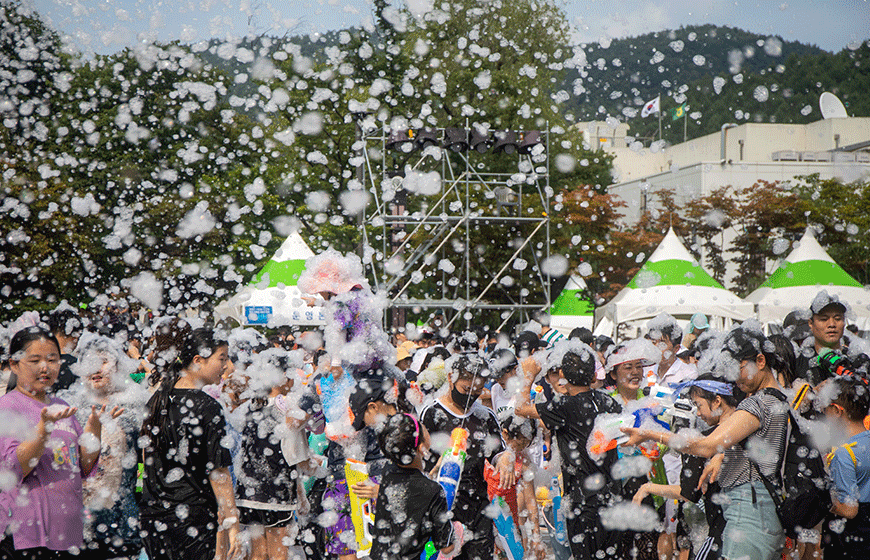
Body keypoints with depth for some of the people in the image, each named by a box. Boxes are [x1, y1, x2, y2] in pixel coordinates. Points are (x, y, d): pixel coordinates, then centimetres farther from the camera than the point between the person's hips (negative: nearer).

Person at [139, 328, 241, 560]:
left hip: (152, 513, 6)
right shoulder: (208, 408, -17)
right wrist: (232, 523, -12)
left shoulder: (158, 399, 4)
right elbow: (218, 471, -17)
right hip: (193, 514, -6)